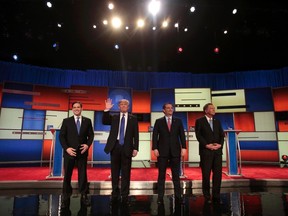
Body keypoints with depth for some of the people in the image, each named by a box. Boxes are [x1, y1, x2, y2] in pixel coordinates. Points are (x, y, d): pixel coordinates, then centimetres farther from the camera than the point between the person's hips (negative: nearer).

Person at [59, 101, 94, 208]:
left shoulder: (87, 121, 5)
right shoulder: (66, 121, 3)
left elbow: (91, 135, 6)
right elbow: (61, 136, -1)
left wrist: (88, 145, -11)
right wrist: (66, 148, -12)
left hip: (82, 151, 1)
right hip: (70, 151, 0)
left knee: (83, 174, 6)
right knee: (67, 175, 7)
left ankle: (84, 196, 18)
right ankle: (66, 197, 20)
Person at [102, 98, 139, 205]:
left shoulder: (133, 119, 6)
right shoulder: (114, 117, 11)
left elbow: (136, 134, 1)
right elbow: (104, 122, -6)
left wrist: (135, 148, -6)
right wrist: (107, 110, -16)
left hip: (127, 147, -1)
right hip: (115, 146, 2)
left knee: (126, 173, 4)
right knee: (115, 172, 10)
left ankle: (124, 196, 15)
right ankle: (115, 194, 23)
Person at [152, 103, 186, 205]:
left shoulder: (178, 121, 9)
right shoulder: (159, 121, 5)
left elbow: (182, 135, 4)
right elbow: (155, 136, 0)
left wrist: (183, 147, -5)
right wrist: (155, 148, -9)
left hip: (175, 151, 1)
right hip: (162, 151, -1)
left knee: (176, 175, 7)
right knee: (161, 175, 5)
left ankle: (178, 196, 16)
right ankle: (160, 197, 13)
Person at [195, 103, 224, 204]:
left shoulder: (217, 122, 17)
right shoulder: (199, 121, 2)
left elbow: (222, 135, 11)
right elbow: (198, 135, -6)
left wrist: (220, 144, -6)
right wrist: (207, 145, -13)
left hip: (217, 151, 4)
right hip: (206, 151, -4)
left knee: (218, 174, 4)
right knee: (206, 175, 2)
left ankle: (216, 196, 14)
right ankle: (207, 197, 13)